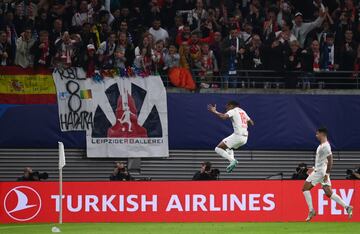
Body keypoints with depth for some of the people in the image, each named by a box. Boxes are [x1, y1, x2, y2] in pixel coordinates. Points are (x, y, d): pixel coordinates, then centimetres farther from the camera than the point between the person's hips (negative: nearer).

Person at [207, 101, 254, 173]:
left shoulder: (233, 111, -1)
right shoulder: (243, 112, 23)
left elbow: (223, 117, -19)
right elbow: (251, 123, 27)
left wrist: (214, 111, -6)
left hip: (237, 135, -8)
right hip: (245, 138, 8)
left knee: (218, 149, -4)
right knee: (228, 147, 34)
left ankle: (232, 160, -22)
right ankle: (232, 161, 10)